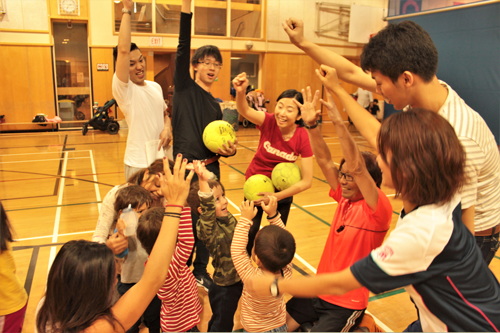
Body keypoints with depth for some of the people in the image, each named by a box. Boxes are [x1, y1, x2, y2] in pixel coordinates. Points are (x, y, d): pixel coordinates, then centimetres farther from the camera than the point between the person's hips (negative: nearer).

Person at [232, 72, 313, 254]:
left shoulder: (302, 138, -22)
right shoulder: (269, 122, -21)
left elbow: (307, 181, -21)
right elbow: (245, 111, -42)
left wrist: (275, 197, -22)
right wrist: (240, 92, -63)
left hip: (282, 192, 0)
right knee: (248, 234, 4)